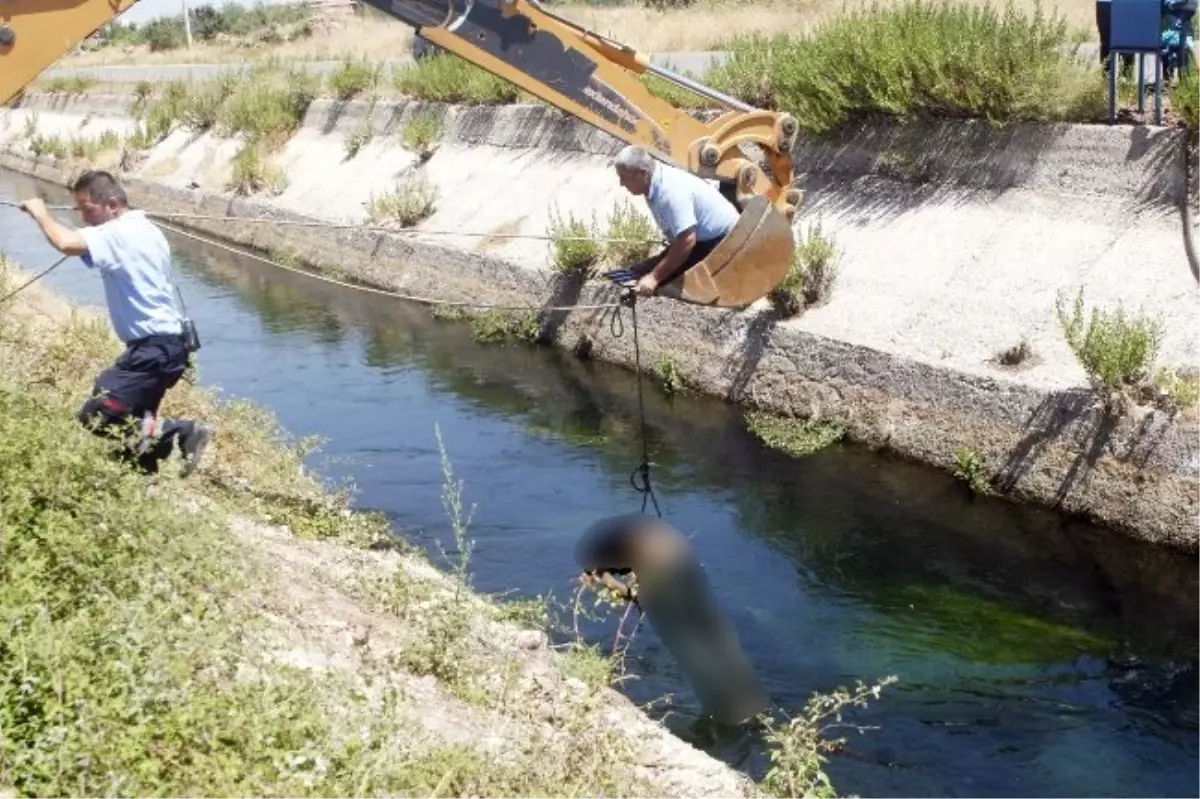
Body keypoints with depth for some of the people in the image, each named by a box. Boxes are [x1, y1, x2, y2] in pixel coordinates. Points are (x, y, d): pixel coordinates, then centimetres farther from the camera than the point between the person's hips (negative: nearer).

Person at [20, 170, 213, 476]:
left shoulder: (119, 233, -16)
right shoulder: (145, 230, 16)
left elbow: (66, 243, -31)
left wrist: (40, 212, -13)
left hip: (154, 349, -10)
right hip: (163, 344, 10)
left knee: (95, 416, -13)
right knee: (132, 421, 19)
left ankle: (181, 432, -14)